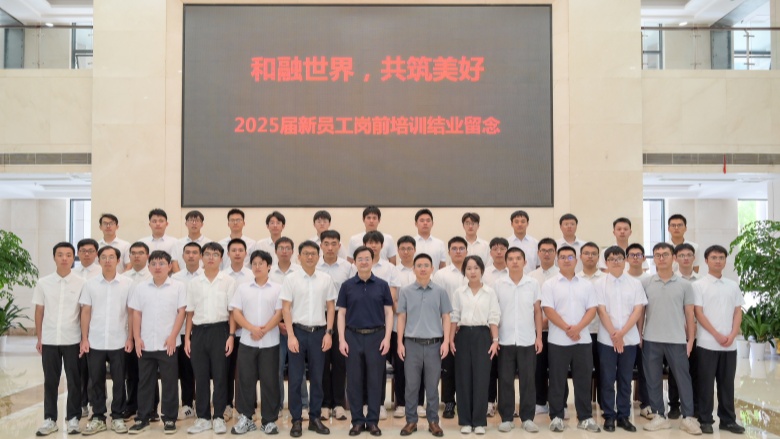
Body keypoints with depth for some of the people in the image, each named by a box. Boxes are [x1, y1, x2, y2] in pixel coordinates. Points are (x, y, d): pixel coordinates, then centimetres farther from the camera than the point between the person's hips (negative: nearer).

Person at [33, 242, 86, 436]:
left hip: (73, 340, -2)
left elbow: (85, 312, 1)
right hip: (49, 340, 2)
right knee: (50, 381, 9)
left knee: (74, 381, 5)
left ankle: (73, 418, 16)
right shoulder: (43, 282, 3)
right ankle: (50, 419, 20)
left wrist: (85, 338, -2)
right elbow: (39, 311, 7)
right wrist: (39, 338, 5)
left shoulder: (81, 283, -3)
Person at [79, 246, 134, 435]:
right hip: (95, 342, 1)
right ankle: (97, 417, 20)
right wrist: (84, 339, -1)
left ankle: (117, 417, 17)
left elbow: (131, 313, 1)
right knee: (96, 381, 8)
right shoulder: (90, 284, 3)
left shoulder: (127, 283, -1)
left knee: (119, 381, 6)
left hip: (119, 342, -1)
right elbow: (85, 313, 4)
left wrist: (130, 338, -3)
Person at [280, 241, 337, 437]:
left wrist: (328, 333, 0)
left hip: (318, 332, 2)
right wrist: (291, 336, -10)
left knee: (317, 378, 9)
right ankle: (296, 420, 13)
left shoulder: (326, 279, 4)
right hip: (298, 331, -2)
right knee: (295, 378, 3)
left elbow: (330, 307, 7)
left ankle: (315, 418, 20)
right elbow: (286, 308, -4)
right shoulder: (291, 279, -2)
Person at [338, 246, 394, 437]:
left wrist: (387, 338, -6)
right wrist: (341, 339, -5)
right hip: (353, 336, 0)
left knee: (375, 380, 4)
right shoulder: (347, 285, 3)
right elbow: (341, 314, 3)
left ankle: (373, 421, 15)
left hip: (376, 336, 0)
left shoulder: (382, 285, 3)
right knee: (354, 381, 5)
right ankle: (357, 420, 16)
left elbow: (388, 313, 3)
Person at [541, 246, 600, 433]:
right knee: (557, 380, 4)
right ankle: (556, 417, 13)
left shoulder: (586, 285, 9)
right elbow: (548, 310, -8)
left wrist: (578, 327, -13)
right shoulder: (549, 285, 0)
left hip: (583, 340, 3)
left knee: (583, 380, 7)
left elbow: (592, 309, 2)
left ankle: (585, 418, 17)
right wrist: (567, 329, -16)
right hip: (558, 340, -2)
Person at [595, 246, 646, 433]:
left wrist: (622, 333, -12)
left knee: (625, 379, 9)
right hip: (606, 339, -2)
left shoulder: (635, 283, 4)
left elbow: (638, 310, -2)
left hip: (630, 339, 2)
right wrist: (614, 335, -12)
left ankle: (623, 416, 18)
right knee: (607, 379, 3)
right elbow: (602, 311, -6)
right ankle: (609, 417, 13)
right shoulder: (599, 283, -1)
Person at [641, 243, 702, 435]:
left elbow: (689, 314, 5)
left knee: (683, 378, 3)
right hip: (651, 340, 1)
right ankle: (659, 416, 17)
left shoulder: (684, 285, 2)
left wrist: (690, 339, 0)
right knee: (653, 379, 7)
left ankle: (688, 418, 13)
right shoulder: (645, 284, 4)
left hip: (677, 340, -1)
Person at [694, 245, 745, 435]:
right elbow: (698, 313, -7)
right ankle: (705, 419, 9)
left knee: (727, 382, 10)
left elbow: (738, 312, 9)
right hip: (707, 343, -4)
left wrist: (732, 335, -5)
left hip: (730, 344, 4)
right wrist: (717, 335, -12)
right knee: (706, 383, 1)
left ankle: (728, 419, 19)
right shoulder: (699, 285, -2)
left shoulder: (733, 286, 11)